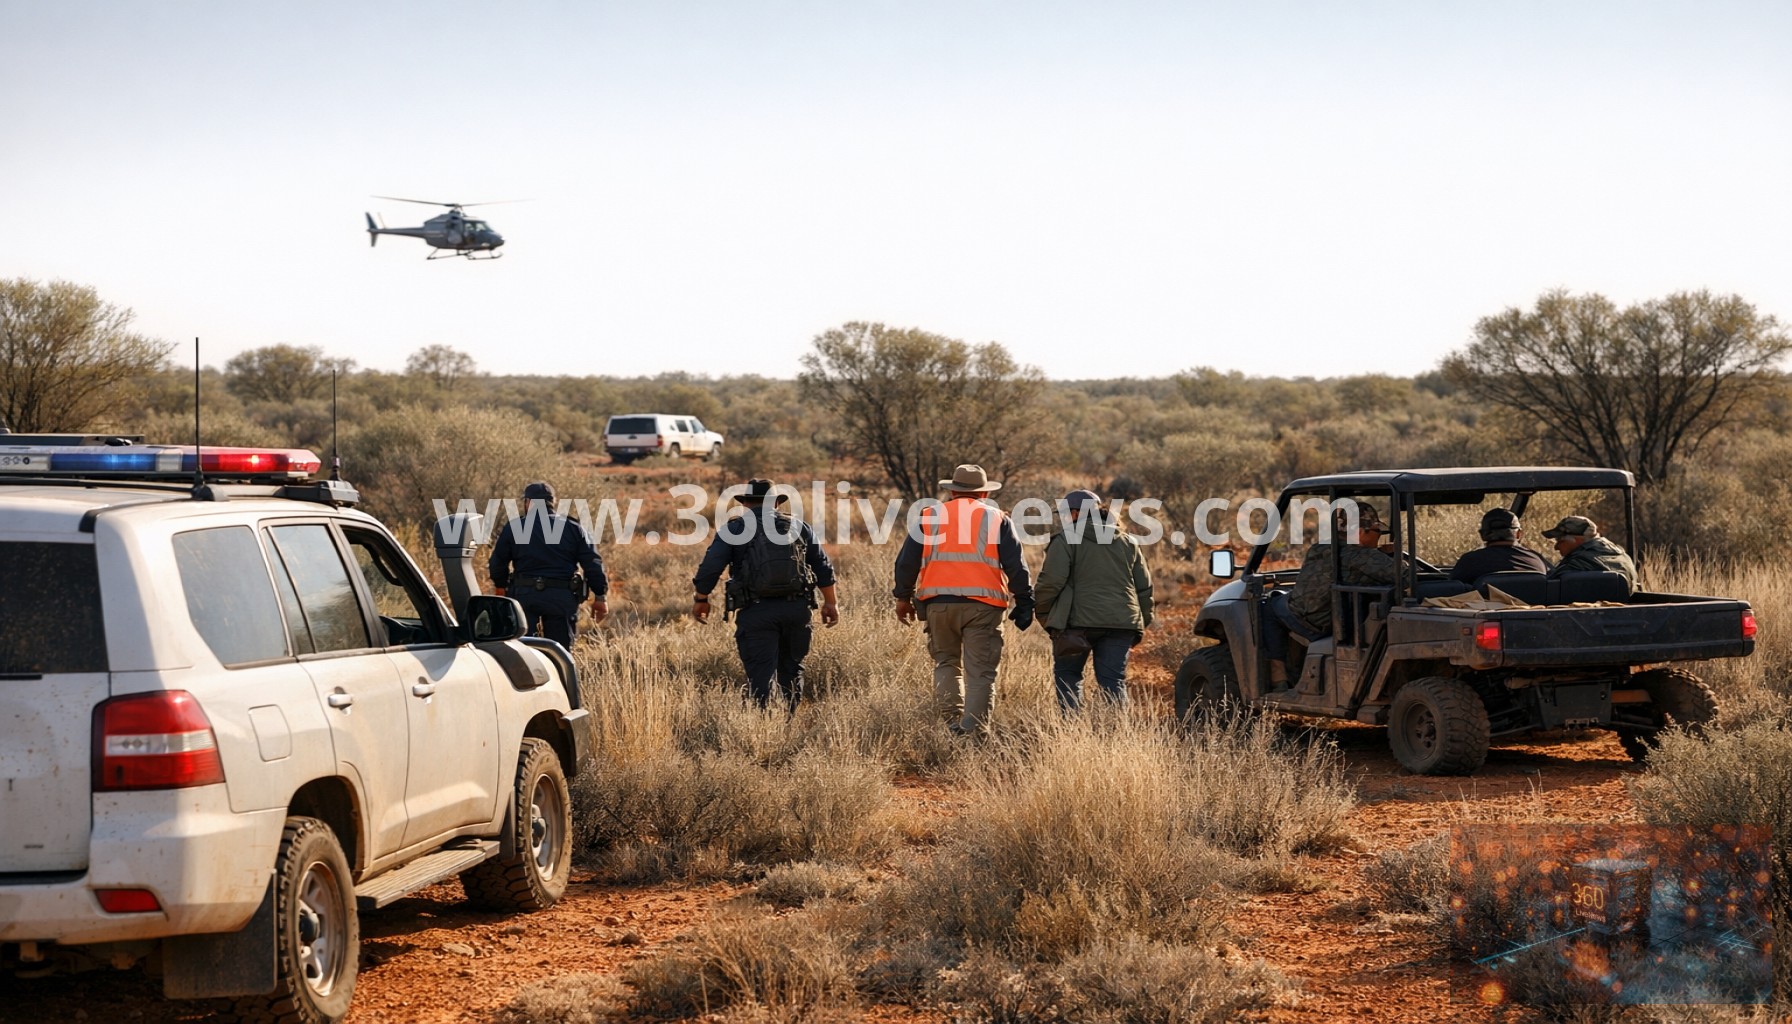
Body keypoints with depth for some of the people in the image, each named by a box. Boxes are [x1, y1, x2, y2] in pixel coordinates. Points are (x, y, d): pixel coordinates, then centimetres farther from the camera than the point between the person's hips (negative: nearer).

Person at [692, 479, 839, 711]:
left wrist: (701, 600, 13)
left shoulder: (733, 529, 3)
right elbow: (823, 567, 16)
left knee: (759, 675, -4)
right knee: (791, 670, 18)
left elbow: (709, 569, -2)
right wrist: (830, 603, 25)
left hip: (756, 611, -3)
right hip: (796, 609, 3)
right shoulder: (797, 526, 13)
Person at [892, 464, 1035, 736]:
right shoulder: (997, 519, 8)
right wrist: (1024, 604, 8)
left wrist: (903, 597, 21)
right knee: (980, 671, 1)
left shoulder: (930, 516, 11)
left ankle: (952, 721, 1)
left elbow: (906, 561, 11)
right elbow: (1016, 566, 3)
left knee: (946, 662, 16)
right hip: (983, 605, -1)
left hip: (938, 603, 2)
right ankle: (974, 731, -6)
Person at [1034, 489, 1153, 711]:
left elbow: (1051, 580, -10)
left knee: (1067, 675, 7)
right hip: (1121, 622, 5)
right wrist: (1142, 623, 24)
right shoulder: (1127, 542, 17)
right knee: (1114, 681, 6)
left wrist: (1041, 611, 4)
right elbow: (1144, 586, 18)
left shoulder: (1067, 539, -2)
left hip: (1079, 619, -5)